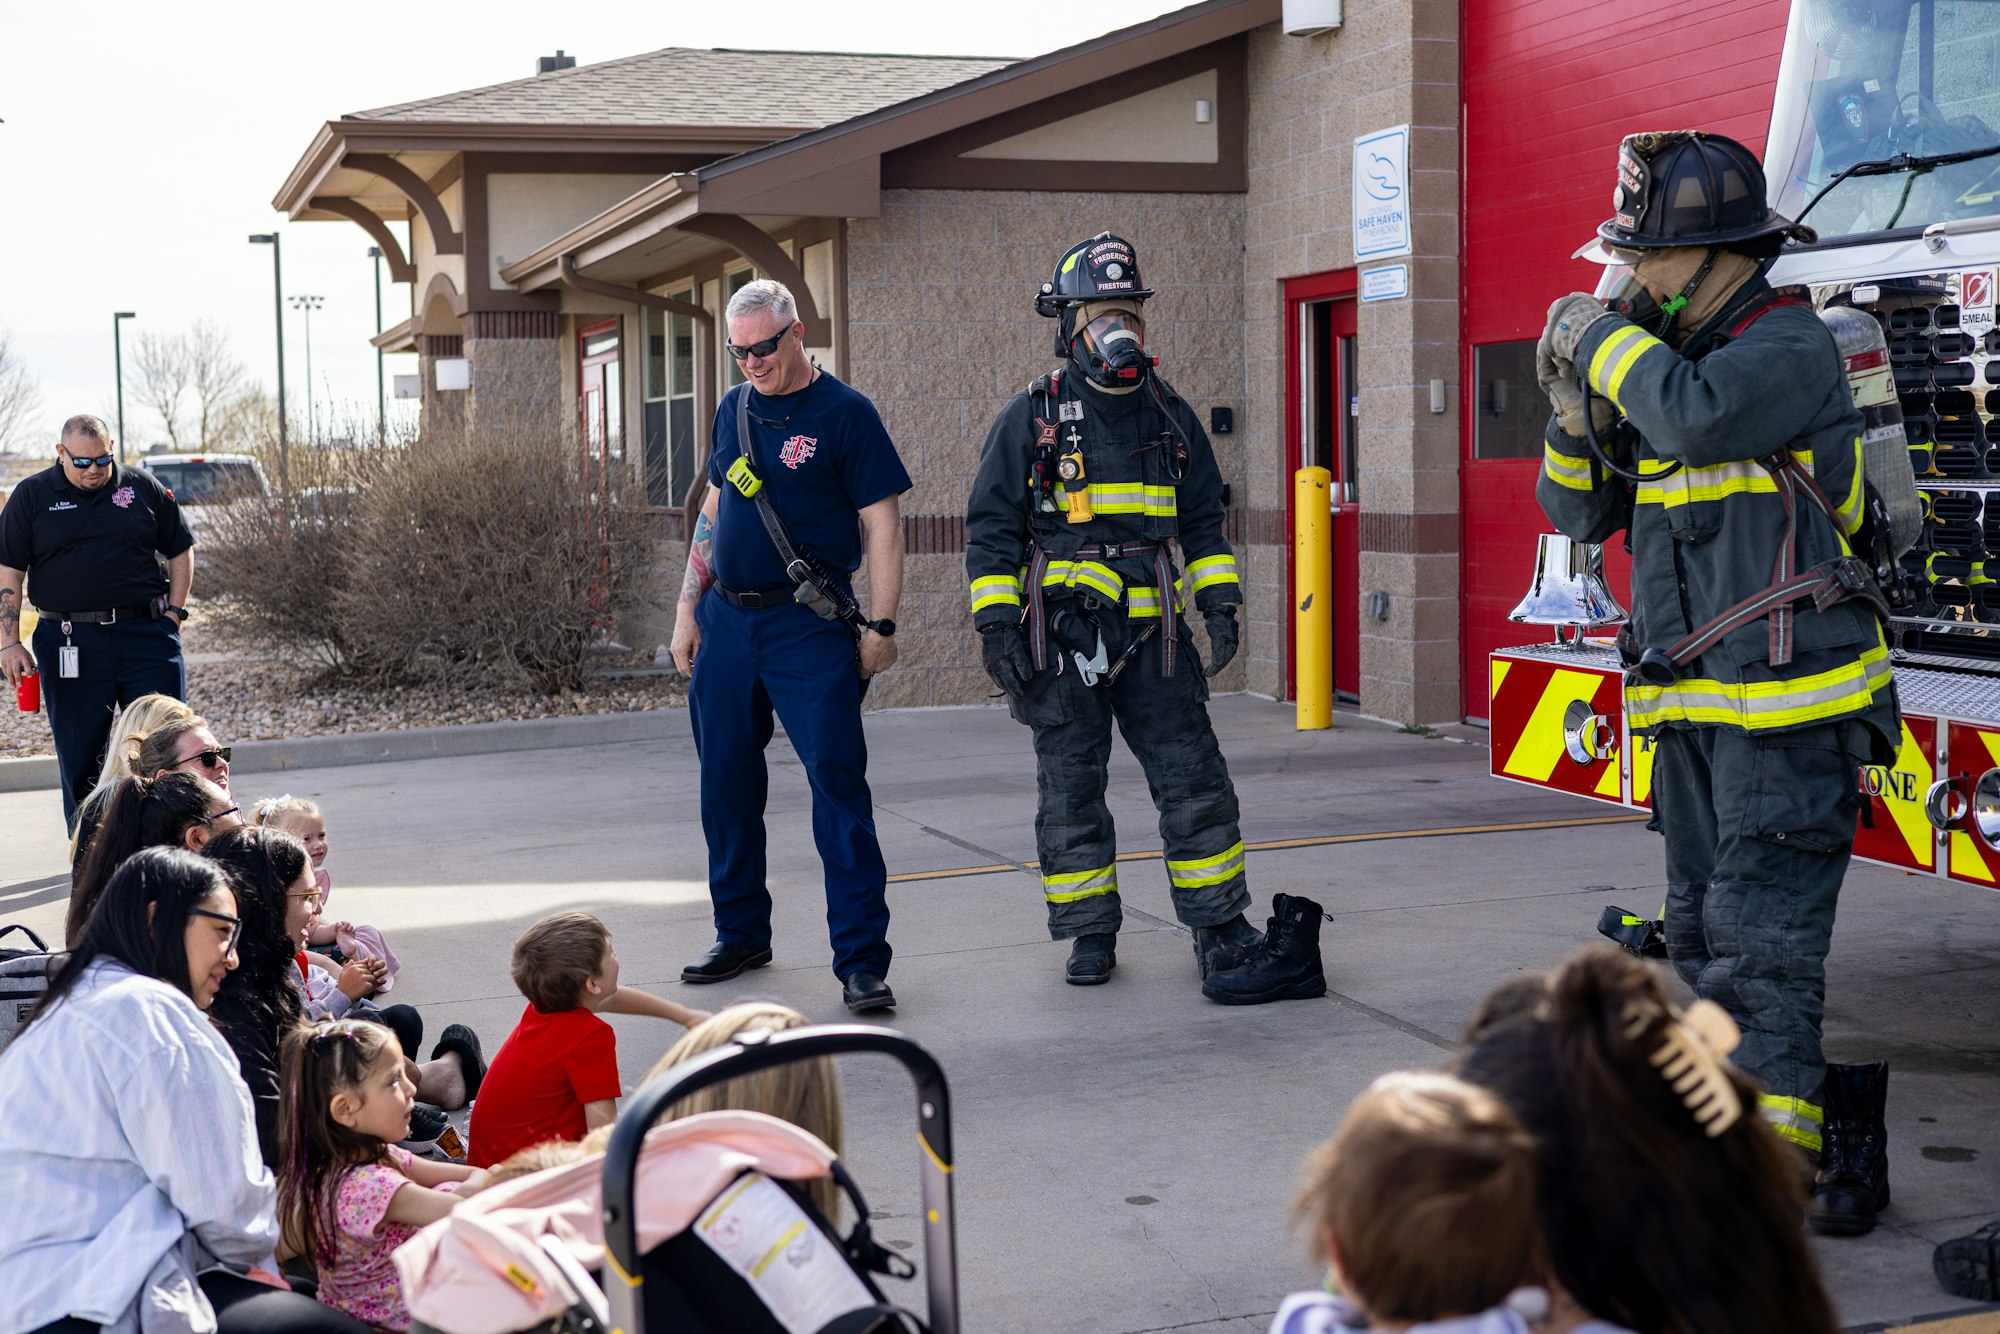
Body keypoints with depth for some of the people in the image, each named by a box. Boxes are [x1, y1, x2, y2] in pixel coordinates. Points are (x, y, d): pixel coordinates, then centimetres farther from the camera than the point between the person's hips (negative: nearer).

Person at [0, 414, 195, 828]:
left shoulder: (142, 487, 7)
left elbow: (180, 551, 14)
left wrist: (173, 615, 4)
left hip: (146, 637, 0)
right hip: (70, 642, 0)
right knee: (80, 760, 5)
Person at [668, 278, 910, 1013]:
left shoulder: (844, 414, -6)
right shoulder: (733, 409, 13)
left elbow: (881, 522, -7)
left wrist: (881, 627, -12)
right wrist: (688, 610, 13)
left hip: (808, 626, -6)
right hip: (726, 621, 6)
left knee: (837, 781, -9)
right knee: (727, 781, 10)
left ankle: (862, 960, -6)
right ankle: (741, 934, 25)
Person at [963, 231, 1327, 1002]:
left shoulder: (1170, 415, 11)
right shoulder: (1030, 417, 0)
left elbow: (1204, 517, 17)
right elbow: (991, 527, 0)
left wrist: (1220, 602, 7)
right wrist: (996, 623, -8)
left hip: (1153, 635, 3)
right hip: (1060, 640, -2)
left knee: (1195, 782, 0)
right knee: (1070, 793, 5)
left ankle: (1221, 931, 9)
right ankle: (1090, 936, 17)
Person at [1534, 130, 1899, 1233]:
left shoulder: (1790, 344, -11)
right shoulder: (1665, 359, 15)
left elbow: (1699, 414, -32)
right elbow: (1578, 511, 17)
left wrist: (1604, 340, -16)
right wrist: (1581, 404, -1)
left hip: (1788, 708, -9)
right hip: (1697, 715, 9)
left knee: (1760, 949, -11)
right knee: (1702, 940, 15)